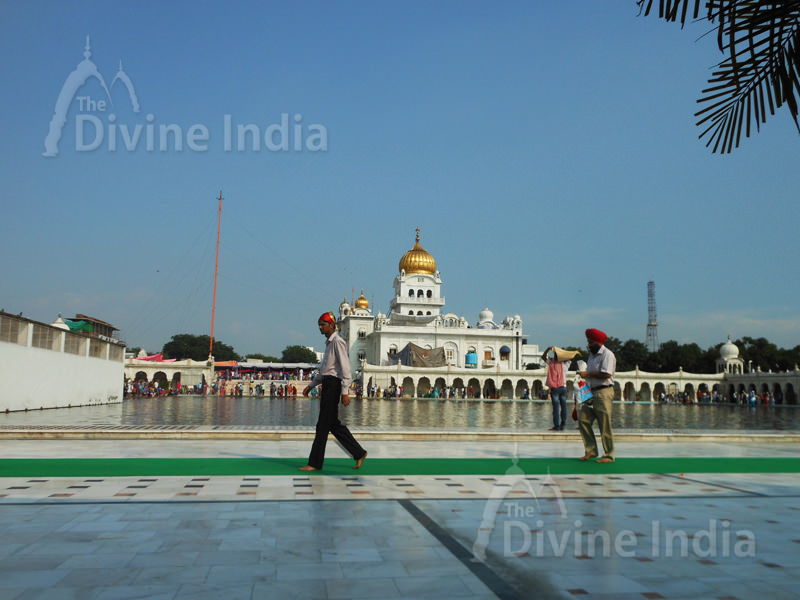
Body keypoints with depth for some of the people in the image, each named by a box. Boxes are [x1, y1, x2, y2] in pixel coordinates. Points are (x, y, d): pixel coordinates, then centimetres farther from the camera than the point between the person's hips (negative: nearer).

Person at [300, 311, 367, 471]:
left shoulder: (337, 341, -10)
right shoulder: (329, 343, 21)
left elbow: (345, 367, -17)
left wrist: (345, 391, -22)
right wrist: (311, 385, 21)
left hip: (333, 384, -10)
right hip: (327, 383, 10)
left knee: (323, 425, -5)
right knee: (334, 424, 11)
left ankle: (315, 463, 2)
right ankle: (359, 453, 16)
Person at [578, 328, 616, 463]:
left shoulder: (607, 355, -9)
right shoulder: (592, 354, 19)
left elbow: (606, 374, -20)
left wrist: (588, 374, -14)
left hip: (603, 392, -9)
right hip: (592, 392, 9)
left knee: (605, 426, -5)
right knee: (583, 420, 2)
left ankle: (609, 455, 4)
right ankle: (591, 450, 10)